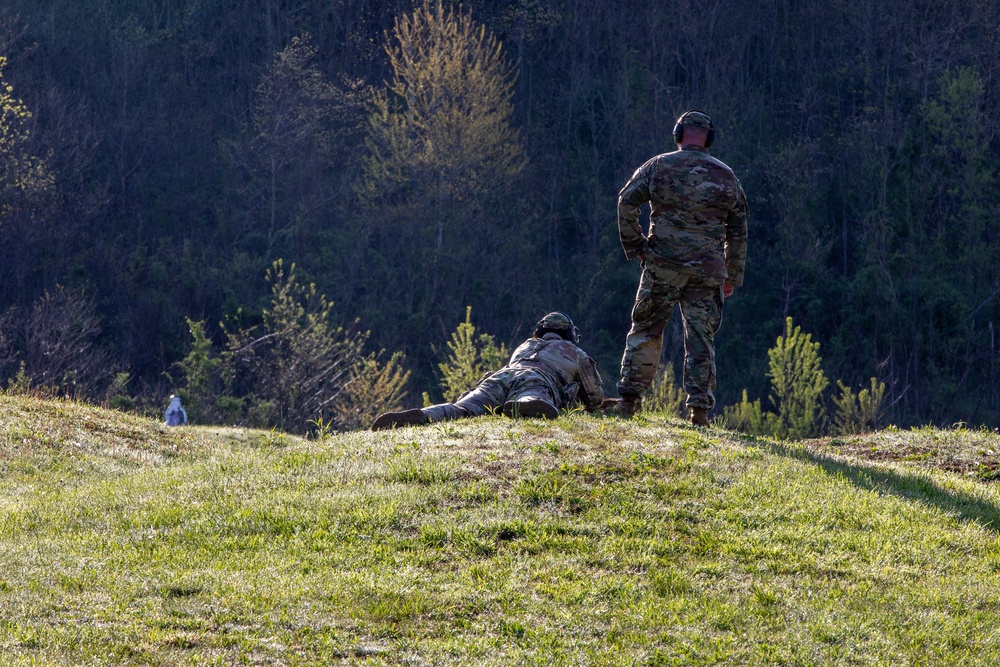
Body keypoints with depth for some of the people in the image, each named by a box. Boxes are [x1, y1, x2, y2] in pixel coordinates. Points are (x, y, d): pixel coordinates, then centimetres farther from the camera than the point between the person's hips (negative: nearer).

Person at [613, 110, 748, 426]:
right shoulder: (726, 176, 10)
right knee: (701, 338, 4)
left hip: (662, 265, -1)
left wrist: (634, 246, 2)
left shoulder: (659, 166, 3)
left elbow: (626, 201, -7)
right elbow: (738, 231, 13)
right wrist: (732, 277, 19)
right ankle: (699, 408, -3)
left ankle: (630, 398, 6)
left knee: (646, 330, 9)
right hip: (708, 270, 1)